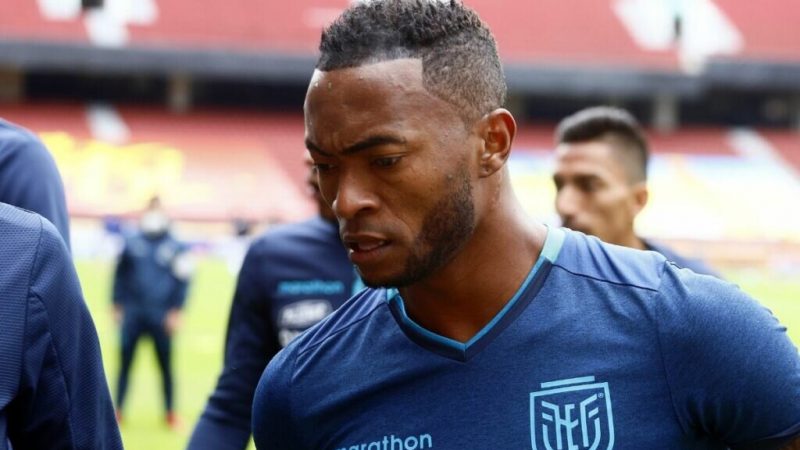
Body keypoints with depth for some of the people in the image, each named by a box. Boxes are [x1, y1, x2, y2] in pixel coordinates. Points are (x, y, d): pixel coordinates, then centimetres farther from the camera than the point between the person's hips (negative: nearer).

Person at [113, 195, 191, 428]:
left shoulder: (175, 247, 0)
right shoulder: (131, 244, 4)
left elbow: (182, 280, 1)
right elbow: (120, 276, 9)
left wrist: (175, 312, -3)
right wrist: (118, 306, 7)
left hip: (161, 317, -1)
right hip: (132, 314, 1)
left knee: (166, 364, 5)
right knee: (125, 361, 4)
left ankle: (171, 412, 16)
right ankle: (118, 409, 12)